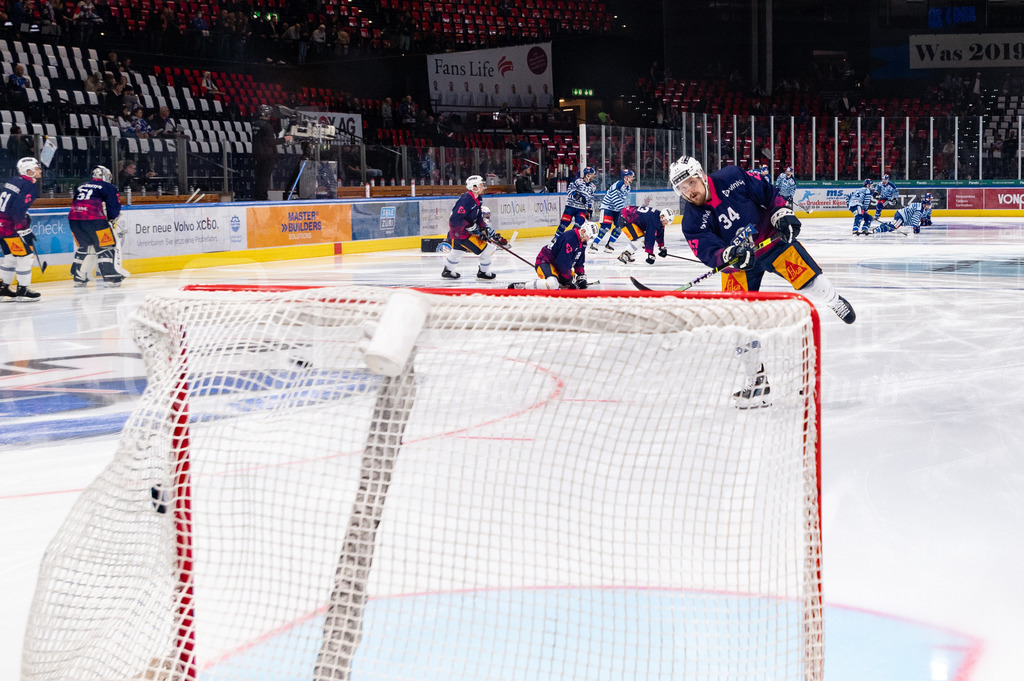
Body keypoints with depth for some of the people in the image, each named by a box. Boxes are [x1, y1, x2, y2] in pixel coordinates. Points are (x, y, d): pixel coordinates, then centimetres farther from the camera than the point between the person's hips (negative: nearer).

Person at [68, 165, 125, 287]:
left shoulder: (81, 186, 29)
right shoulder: (108, 187, 11)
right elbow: (114, 207, 2)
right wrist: (112, 220, 19)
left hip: (74, 219, 6)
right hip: (93, 218, -6)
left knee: (83, 246, 23)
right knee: (107, 246, 2)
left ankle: (78, 278, 21)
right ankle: (111, 277, -6)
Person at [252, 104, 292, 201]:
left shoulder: (255, 125, 10)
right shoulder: (267, 126, -17)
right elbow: (271, 142, -18)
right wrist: (284, 139, -8)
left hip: (257, 155, 8)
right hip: (267, 156, -8)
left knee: (259, 177, 13)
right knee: (265, 176, -4)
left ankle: (258, 197, 17)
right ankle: (262, 197, -4)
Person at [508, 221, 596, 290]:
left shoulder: (582, 241, 5)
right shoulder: (569, 238, -26)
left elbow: (580, 262, 16)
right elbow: (563, 261, -27)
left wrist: (582, 277, 5)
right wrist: (569, 279, -17)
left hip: (558, 267, 11)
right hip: (545, 261, -11)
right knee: (552, 285, -35)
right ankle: (521, 286, -27)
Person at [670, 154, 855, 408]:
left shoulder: (732, 178, -15)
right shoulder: (692, 222, -15)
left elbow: (768, 193, -3)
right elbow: (708, 252, -24)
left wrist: (782, 214, -15)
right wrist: (729, 255, -43)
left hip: (772, 238, -1)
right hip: (737, 264, 1)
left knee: (810, 281, -13)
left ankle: (834, 301, 26)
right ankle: (756, 380, 4)